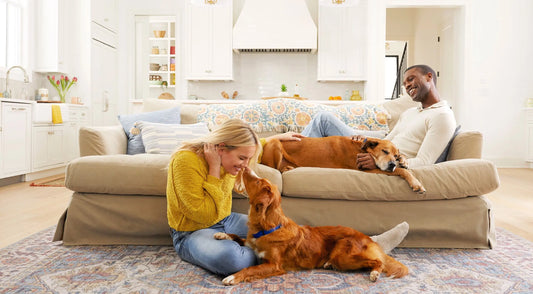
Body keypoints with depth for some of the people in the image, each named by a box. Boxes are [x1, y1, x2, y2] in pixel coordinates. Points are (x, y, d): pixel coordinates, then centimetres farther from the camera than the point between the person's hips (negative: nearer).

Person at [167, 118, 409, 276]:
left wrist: (277, 138, 28)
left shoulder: (226, 154, -4)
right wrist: (214, 170, -29)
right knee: (229, 258, -42)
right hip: (191, 232, -6)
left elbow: (247, 144, 23)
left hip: (226, 220, 6)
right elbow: (205, 215, -27)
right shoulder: (185, 161, -27)